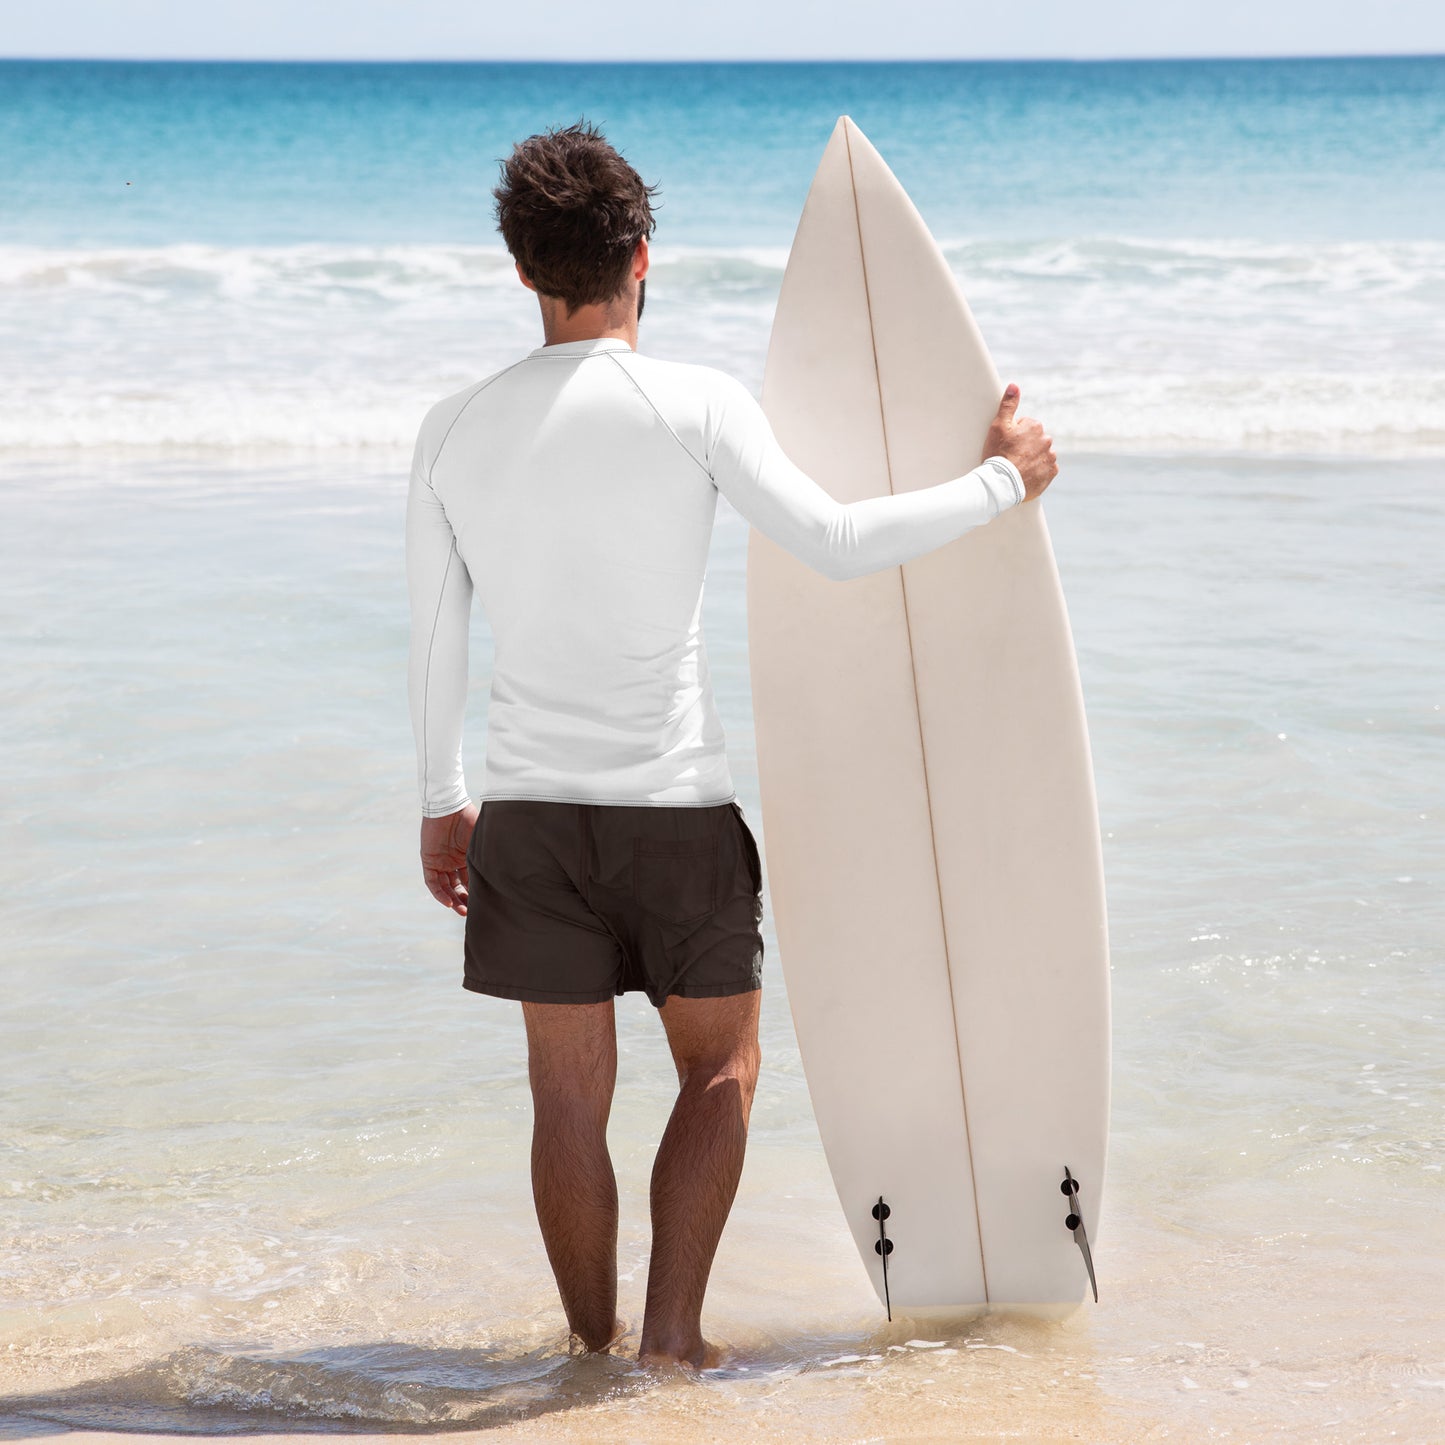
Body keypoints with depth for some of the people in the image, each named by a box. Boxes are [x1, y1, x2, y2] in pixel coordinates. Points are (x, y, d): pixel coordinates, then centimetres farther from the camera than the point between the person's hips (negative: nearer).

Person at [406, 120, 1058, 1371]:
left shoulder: (457, 430, 2)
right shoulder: (695, 405, -10)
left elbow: (436, 640, 8)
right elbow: (835, 542, -11)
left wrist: (443, 804, 19)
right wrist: (1000, 481, 1)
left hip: (529, 810, 3)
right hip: (677, 808, -3)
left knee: (571, 1091, 11)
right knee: (722, 1064, 13)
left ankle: (595, 1349, 17)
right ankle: (673, 1332, 3)